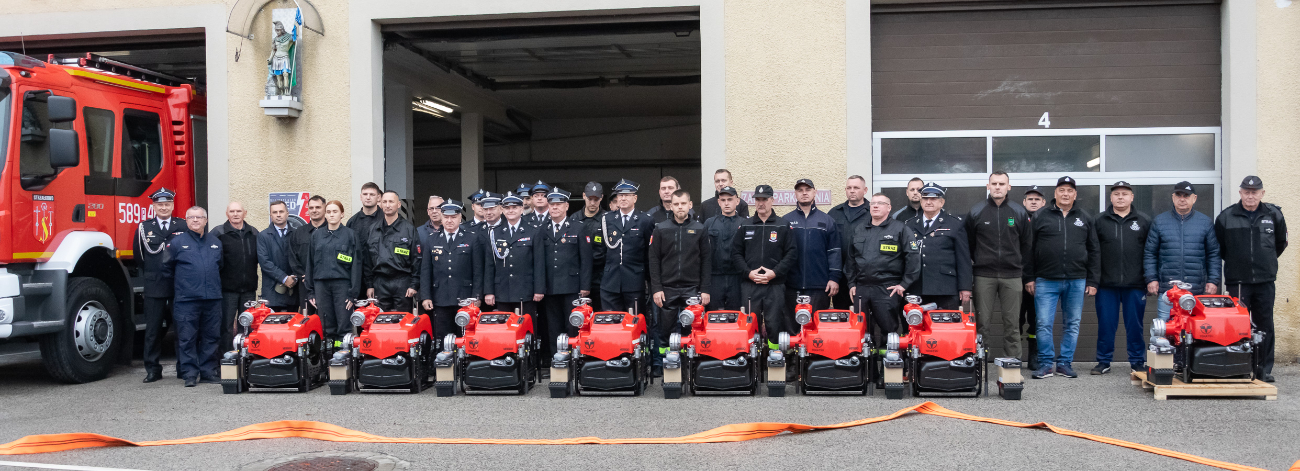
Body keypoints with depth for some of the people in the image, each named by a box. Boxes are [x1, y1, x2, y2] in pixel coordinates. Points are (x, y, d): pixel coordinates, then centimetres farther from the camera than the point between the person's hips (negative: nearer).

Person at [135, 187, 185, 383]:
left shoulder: (184, 227, 4)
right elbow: (138, 257, 14)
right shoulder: (144, 228, 7)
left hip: (179, 287, -1)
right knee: (153, 330, 3)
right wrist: (149, 276, 10)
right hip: (154, 288, 1)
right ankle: (152, 369, 11)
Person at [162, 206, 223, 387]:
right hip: (186, 299, -3)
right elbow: (167, 268, 7)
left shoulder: (215, 242, 13)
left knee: (210, 337, 6)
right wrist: (178, 285, 8)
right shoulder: (177, 242, 2)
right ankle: (190, 373, 3)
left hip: (212, 298, 3)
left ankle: (208, 371, 14)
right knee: (187, 338, -2)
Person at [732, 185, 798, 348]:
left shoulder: (783, 226, 5)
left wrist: (775, 273, -11)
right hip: (749, 285, 2)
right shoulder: (745, 226, 11)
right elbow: (736, 253, 7)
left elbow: (792, 254, -1)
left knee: (775, 324, -2)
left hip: (775, 285, -2)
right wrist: (748, 273, -7)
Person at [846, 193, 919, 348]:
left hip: (887, 289, -5)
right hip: (861, 288, 5)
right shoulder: (859, 231, 17)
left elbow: (913, 256, -5)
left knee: (888, 329, -1)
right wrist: (852, 284, 13)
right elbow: (851, 259, 21)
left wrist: (904, 284, -8)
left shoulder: (900, 229, 1)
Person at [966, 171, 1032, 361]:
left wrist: (1025, 273, 6)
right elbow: (968, 245, 8)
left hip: (1012, 276, 1)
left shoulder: (1019, 212, 7)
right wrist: (968, 273, 3)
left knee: (1012, 323, 4)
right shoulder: (976, 212, 5)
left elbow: (1026, 245, 10)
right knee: (982, 322, 0)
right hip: (984, 275, -1)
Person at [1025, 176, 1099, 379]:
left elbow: (1093, 252, 12)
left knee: (1072, 324, 7)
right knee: (1044, 324, -3)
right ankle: (1046, 364, 7)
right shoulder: (1040, 216, 4)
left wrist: (1092, 281, 6)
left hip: (1076, 281, 2)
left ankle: (1065, 363, 17)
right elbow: (1029, 249, 3)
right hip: (1046, 281, -2)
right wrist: (1029, 278, -2)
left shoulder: (1084, 219, 11)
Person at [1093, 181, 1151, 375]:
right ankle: (1103, 361, 14)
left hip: (1135, 285, 0)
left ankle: (1137, 361, 17)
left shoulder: (1144, 221, 7)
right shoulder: (1099, 221, 6)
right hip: (1106, 285, 0)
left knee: (1135, 325, 6)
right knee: (1105, 324, 4)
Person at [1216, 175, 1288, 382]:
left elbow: (1281, 243, 19)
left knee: (1265, 326, 7)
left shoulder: (1274, 215, 4)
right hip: (1237, 281, -2)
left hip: (1265, 281, 2)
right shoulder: (1226, 217, 0)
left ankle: (1264, 370, 15)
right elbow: (1218, 248, 11)